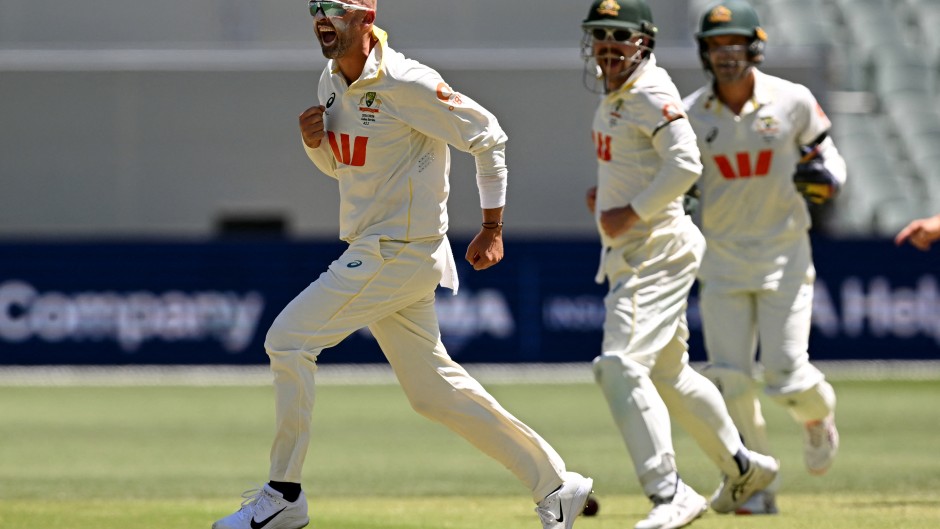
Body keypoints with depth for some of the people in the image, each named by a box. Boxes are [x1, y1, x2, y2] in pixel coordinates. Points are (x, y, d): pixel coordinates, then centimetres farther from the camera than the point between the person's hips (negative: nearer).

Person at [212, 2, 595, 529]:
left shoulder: (407, 83, -16)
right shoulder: (332, 82, 10)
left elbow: (488, 137, -11)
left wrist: (492, 228, -8)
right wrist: (315, 142, 1)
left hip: (401, 252, -9)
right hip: (370, 253, 9)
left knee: (289, 338, -13)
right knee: (434, 389, 10)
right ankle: (555, 484, 18)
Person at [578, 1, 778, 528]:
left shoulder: (652, 94, -15)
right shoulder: (613, 94, 15)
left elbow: (685, 165, -25)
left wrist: (631, 212, -22)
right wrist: (609, 194, 12)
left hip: (656, 249, -11)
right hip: (628, 256, 11)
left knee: (622, 366, -19)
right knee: (667, 374, 19)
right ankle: (743, 466, 33)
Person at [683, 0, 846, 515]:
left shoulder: (793, 102, -7)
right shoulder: (689, 115, -3)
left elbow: (830, 159, 2)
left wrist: (823, 178, -20)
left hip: (784, 254, -2)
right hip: (721, 258, 2)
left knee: (786, 374, -9)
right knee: (729, 378, -3)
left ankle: (818, 412, 28)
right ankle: (759, 485, 12)